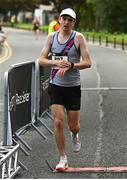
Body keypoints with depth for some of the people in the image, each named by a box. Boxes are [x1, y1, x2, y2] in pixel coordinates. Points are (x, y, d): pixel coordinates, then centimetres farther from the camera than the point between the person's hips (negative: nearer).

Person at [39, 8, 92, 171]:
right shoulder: (52, 37, 4)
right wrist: (56, 62, -17)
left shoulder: (78, 37, -5)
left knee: (73, 125, 6)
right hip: (55, 86, 1)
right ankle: (63, 159, 4)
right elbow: (41, 60, 1)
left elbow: (87, 63, -8)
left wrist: (70, 65, -22)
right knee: (58, 122, -9)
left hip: (73, 87, -1)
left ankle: (75, 135, 44)